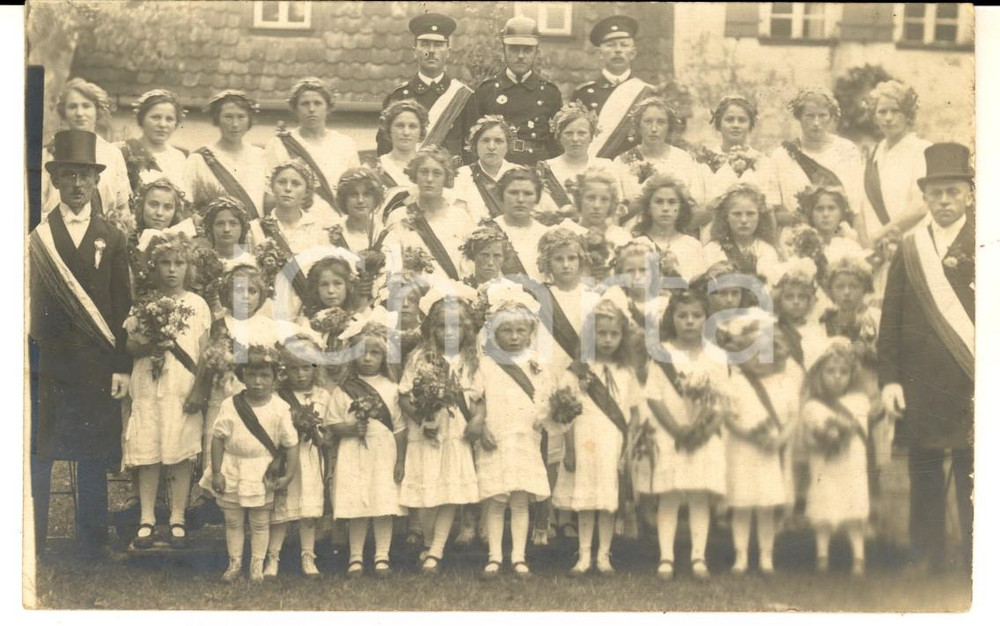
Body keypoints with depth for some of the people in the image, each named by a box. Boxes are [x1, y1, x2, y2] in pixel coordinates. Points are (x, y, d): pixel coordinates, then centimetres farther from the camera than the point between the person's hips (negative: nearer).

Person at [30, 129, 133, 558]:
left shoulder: (111, 238, 9)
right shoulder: (38, 235, 4)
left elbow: (123, 306, 6)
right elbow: (29, 297, -1)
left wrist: (122, 366, 0)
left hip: (97, 366, 1)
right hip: (46, 362, -1)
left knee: (93, 459, 6)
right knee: (38, 457, 1)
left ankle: (92, 548, 15)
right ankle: (32, 550, 9)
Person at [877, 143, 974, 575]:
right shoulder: (909, 250, 9)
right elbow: (890, 321, 8)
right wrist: (889, 378, 1)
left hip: (973, 381, -2)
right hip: (920, 386, 3)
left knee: (972, 475, 0)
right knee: (924, 478, 9)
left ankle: (974, 564, 10)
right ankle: (926, 560, 19)